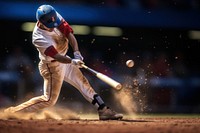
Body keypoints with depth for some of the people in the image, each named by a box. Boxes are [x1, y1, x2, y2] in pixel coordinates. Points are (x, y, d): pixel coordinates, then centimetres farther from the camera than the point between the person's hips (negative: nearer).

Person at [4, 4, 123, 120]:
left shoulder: (55, 17, -16)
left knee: (83, 83, 8)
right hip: (52, 66, -7)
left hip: (64, 60, 7)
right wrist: (72, 61, -51)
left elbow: (69, 33, -13)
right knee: (49, 99, 0)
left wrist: (76, 52, -26)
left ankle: (103, 110, 15)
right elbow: (55, 56, -36)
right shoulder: (38, 37, -32)